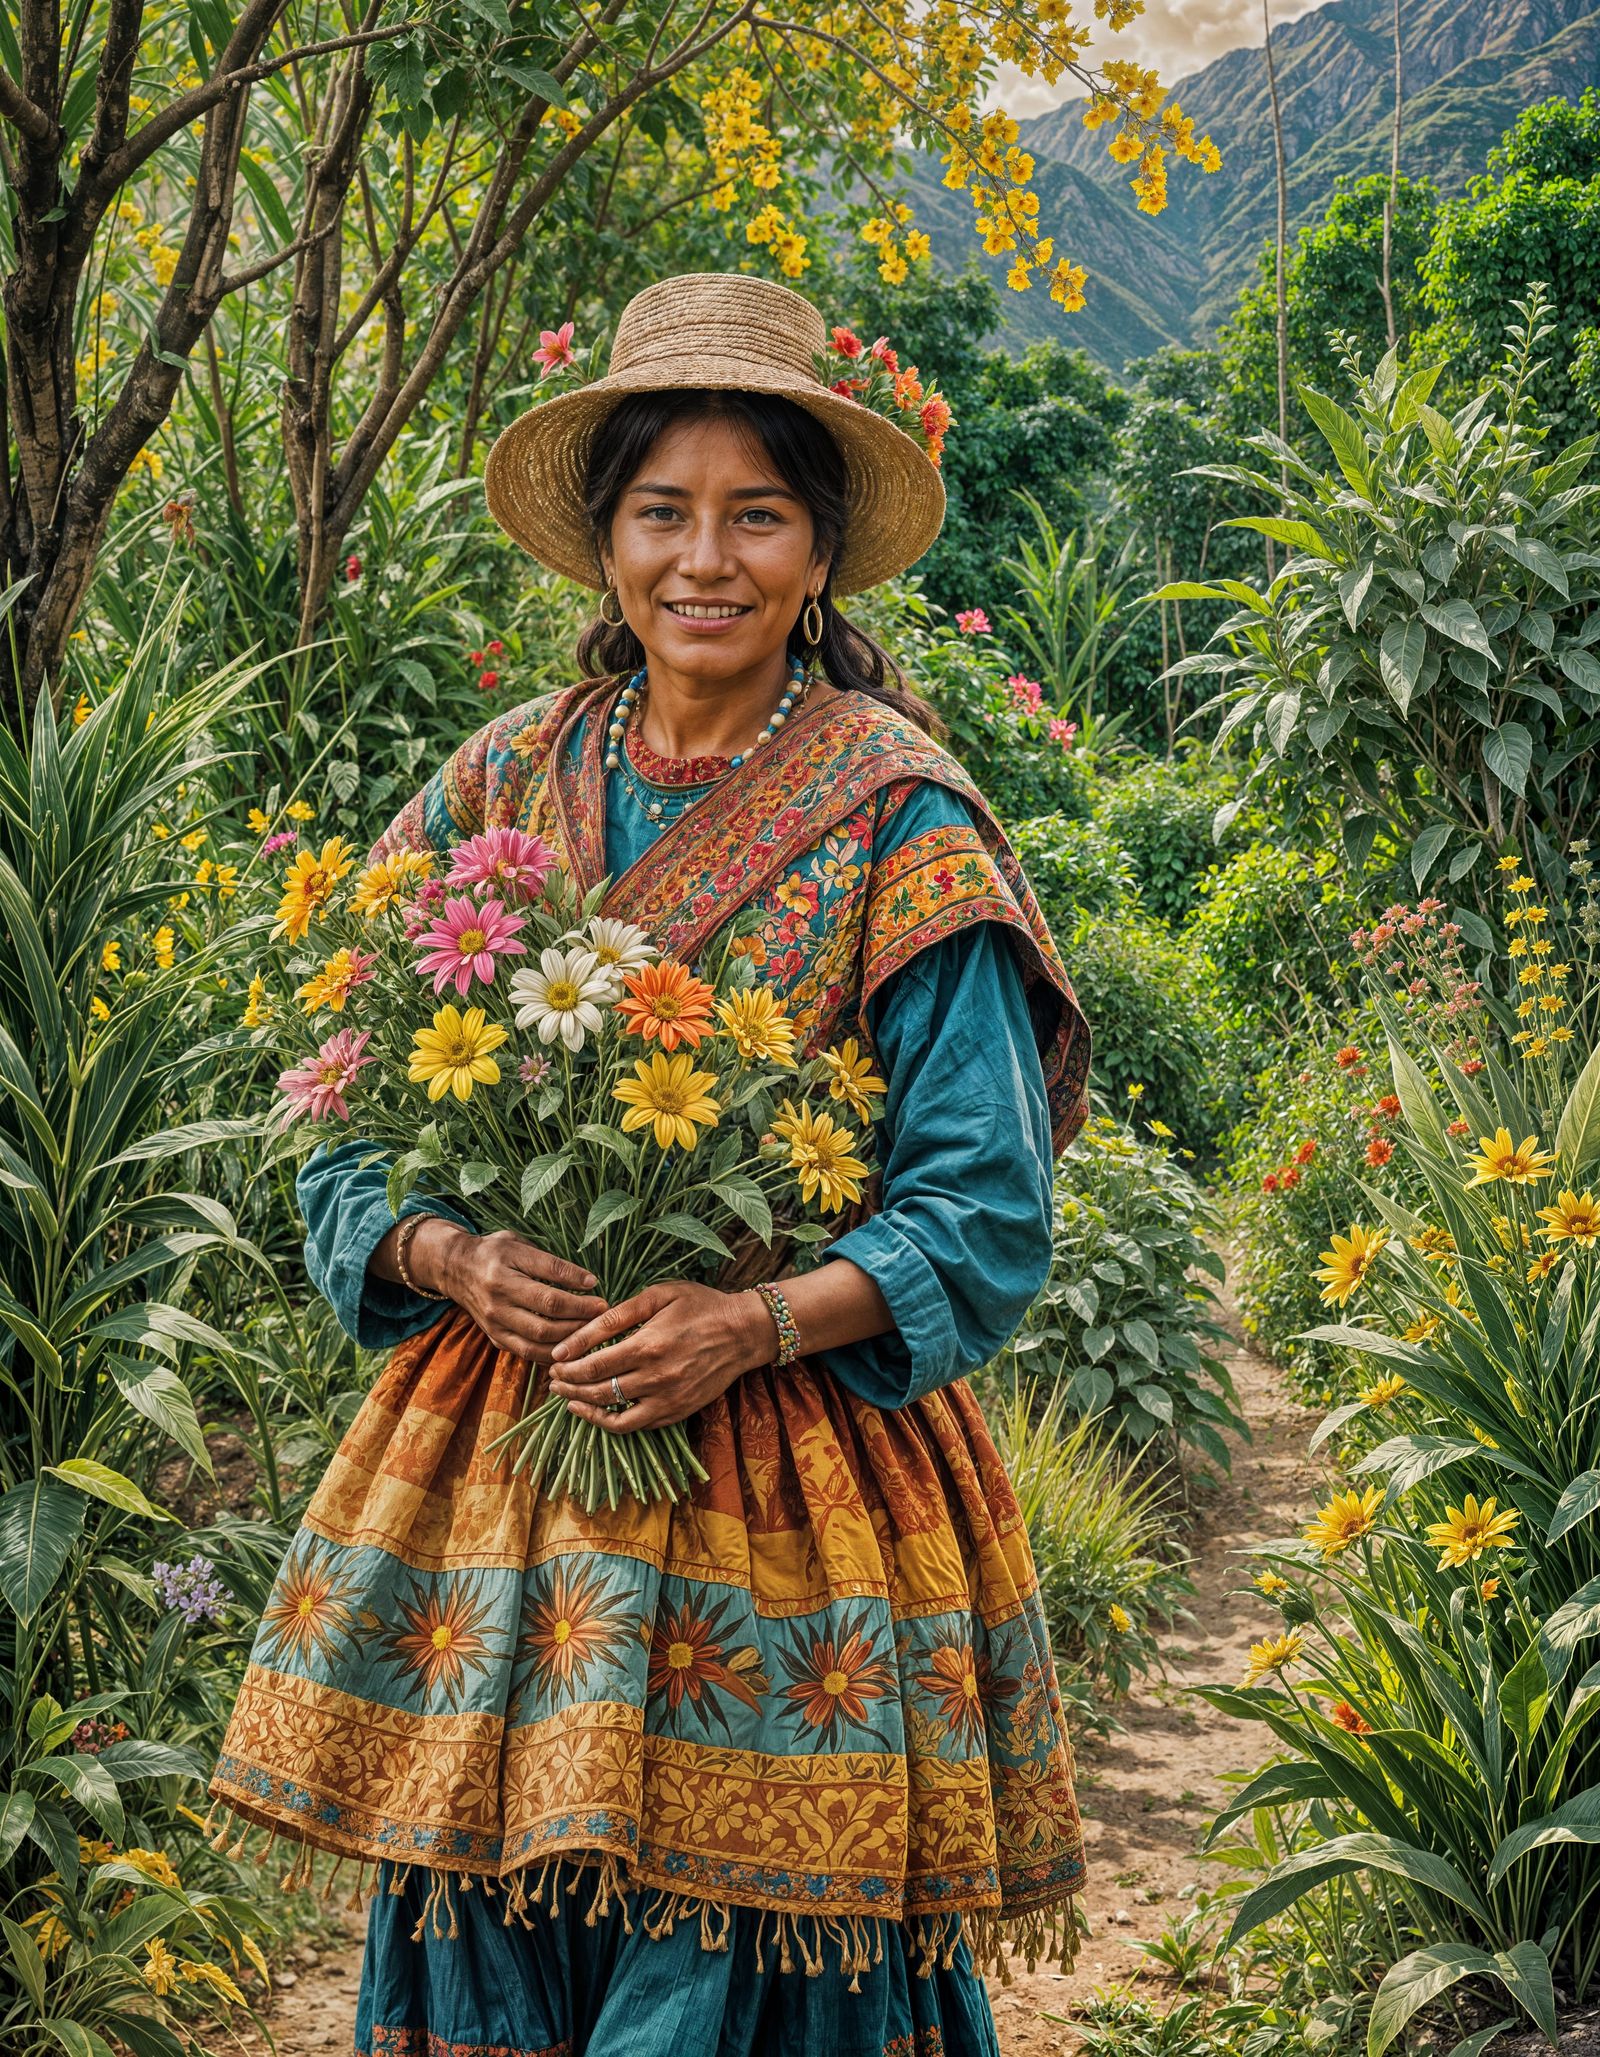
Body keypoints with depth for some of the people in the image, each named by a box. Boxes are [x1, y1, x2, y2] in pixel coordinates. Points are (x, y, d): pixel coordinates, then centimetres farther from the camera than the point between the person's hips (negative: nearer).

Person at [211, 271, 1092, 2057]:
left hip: (784, 1499, -3)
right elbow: (352, 1149, 8)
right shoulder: (496, 790, 6)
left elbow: (987, 1214, -6)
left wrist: (757, 1322, -20)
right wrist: (456, 1259, -12)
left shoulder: (897, 820, -4)